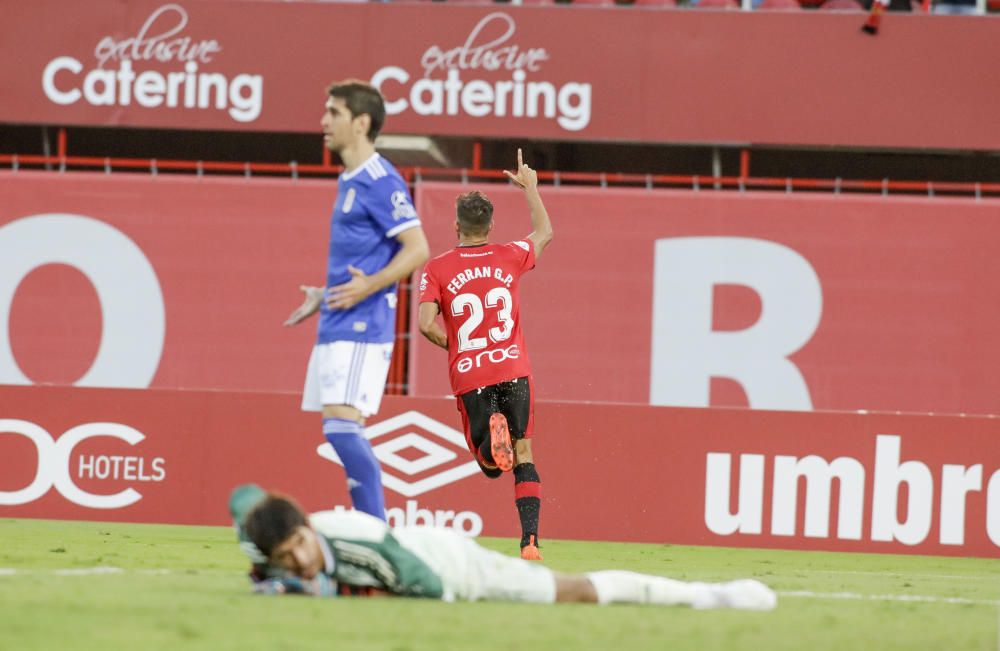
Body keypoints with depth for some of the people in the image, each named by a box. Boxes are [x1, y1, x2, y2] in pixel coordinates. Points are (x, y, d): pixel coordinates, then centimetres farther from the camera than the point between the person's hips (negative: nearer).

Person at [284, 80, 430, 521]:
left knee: (342, 427, -17)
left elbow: (417, 249, -18)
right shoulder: (348, 182, 18)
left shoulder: (381, 181, -12)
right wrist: (325, 296, 30)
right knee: (341, 435, 9)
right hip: (336, 330, 10)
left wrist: (369, 286, -27)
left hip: (360, 328, -10)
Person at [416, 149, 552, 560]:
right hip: (513, 368, 1)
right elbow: (544, 232, 26)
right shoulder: (509, 258, 5)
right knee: (523, 457, 8)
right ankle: (530, 540, -7)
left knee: (491, 465, 9)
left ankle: (492, 430, -27)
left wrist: (454, 345, 8)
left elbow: (426, 325, -12)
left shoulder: (437, 270, -1)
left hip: (469, 376, -1)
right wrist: (529, 188, 38)